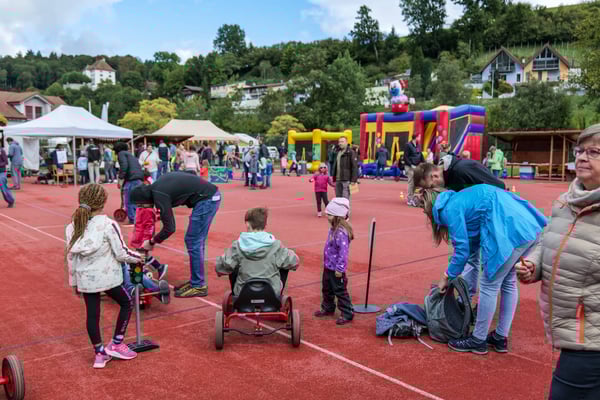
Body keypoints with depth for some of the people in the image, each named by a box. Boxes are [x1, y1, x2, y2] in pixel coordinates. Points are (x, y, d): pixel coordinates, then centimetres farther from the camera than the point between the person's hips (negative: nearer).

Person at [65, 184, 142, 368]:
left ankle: (99, 353, 23)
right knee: (126, 303, 17)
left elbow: (70, 257, 7)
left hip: (85, 278, 5)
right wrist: (138, 257, 7)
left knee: (92, 314, 13)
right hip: (107, 277, -5)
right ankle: (116, 344, 18)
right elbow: (122, 253, -11)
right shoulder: (108, 225, -15)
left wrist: (74, 281, 18)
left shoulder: (72, 227, 1)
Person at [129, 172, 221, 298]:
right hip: (211, 195, 10)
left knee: (194, 243, -3)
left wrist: (152, 242, 2)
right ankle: (196, 280, 22)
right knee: (196, 242, 15)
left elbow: (169, 228, -13)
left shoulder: (159, 196, -15)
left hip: (206, 199, -10)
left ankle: (199, 286, 4)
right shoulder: (157, 185, 10)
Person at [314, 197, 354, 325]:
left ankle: (347, 314, 15)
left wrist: (339, 268, -24)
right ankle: (327, 308, 41)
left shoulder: (341, 233, -26)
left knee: (340, 291, 2)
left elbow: (343, 252, -27)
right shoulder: (333, 229, 5)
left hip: (336, 269, -10)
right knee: (327, 289, 23)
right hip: (328, 266, 10)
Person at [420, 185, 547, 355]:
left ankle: (478, 341, 19)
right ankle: (501, 338, 32)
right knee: (508, 282, 21)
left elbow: (463, 249, -1)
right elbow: (473, 241, 29)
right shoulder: (461, 199, 25)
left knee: (489, 285, 5)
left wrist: (447, 277, 13)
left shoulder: (449, 208, -1)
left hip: (513, 232, -10)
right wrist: (453, 270, 34)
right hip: (530, 226, 10)